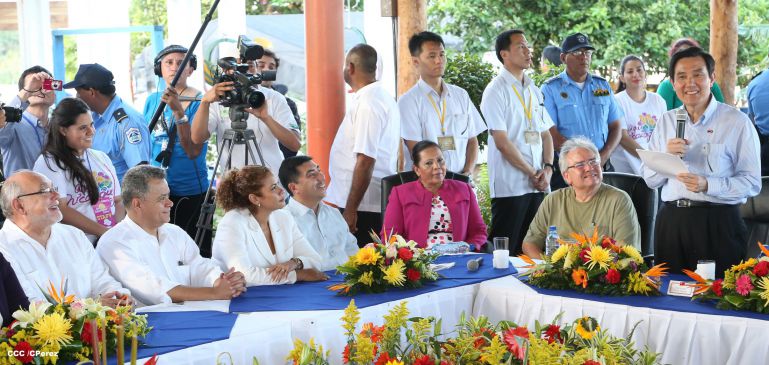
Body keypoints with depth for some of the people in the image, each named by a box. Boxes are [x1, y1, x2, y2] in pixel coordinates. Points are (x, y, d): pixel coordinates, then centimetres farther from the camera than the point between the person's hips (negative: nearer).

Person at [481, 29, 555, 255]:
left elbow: (546, 134, 16)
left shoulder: (534, 90, 16)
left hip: (538, 185, 7)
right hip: (510, 186, -7)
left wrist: (547, 168, -1)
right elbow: (502, 142, -12)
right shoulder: (496, 91, -6)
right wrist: (532, 173, -11)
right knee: (506, 251, -4)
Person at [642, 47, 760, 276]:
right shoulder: (666, 122, 11)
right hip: (671, 221, 4)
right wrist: (667, 156, -8)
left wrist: (707, 185, -21)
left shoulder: (737, 122, -3)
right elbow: (650, 180, 11)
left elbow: (752, 183, -8)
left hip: (719, 223, -4)